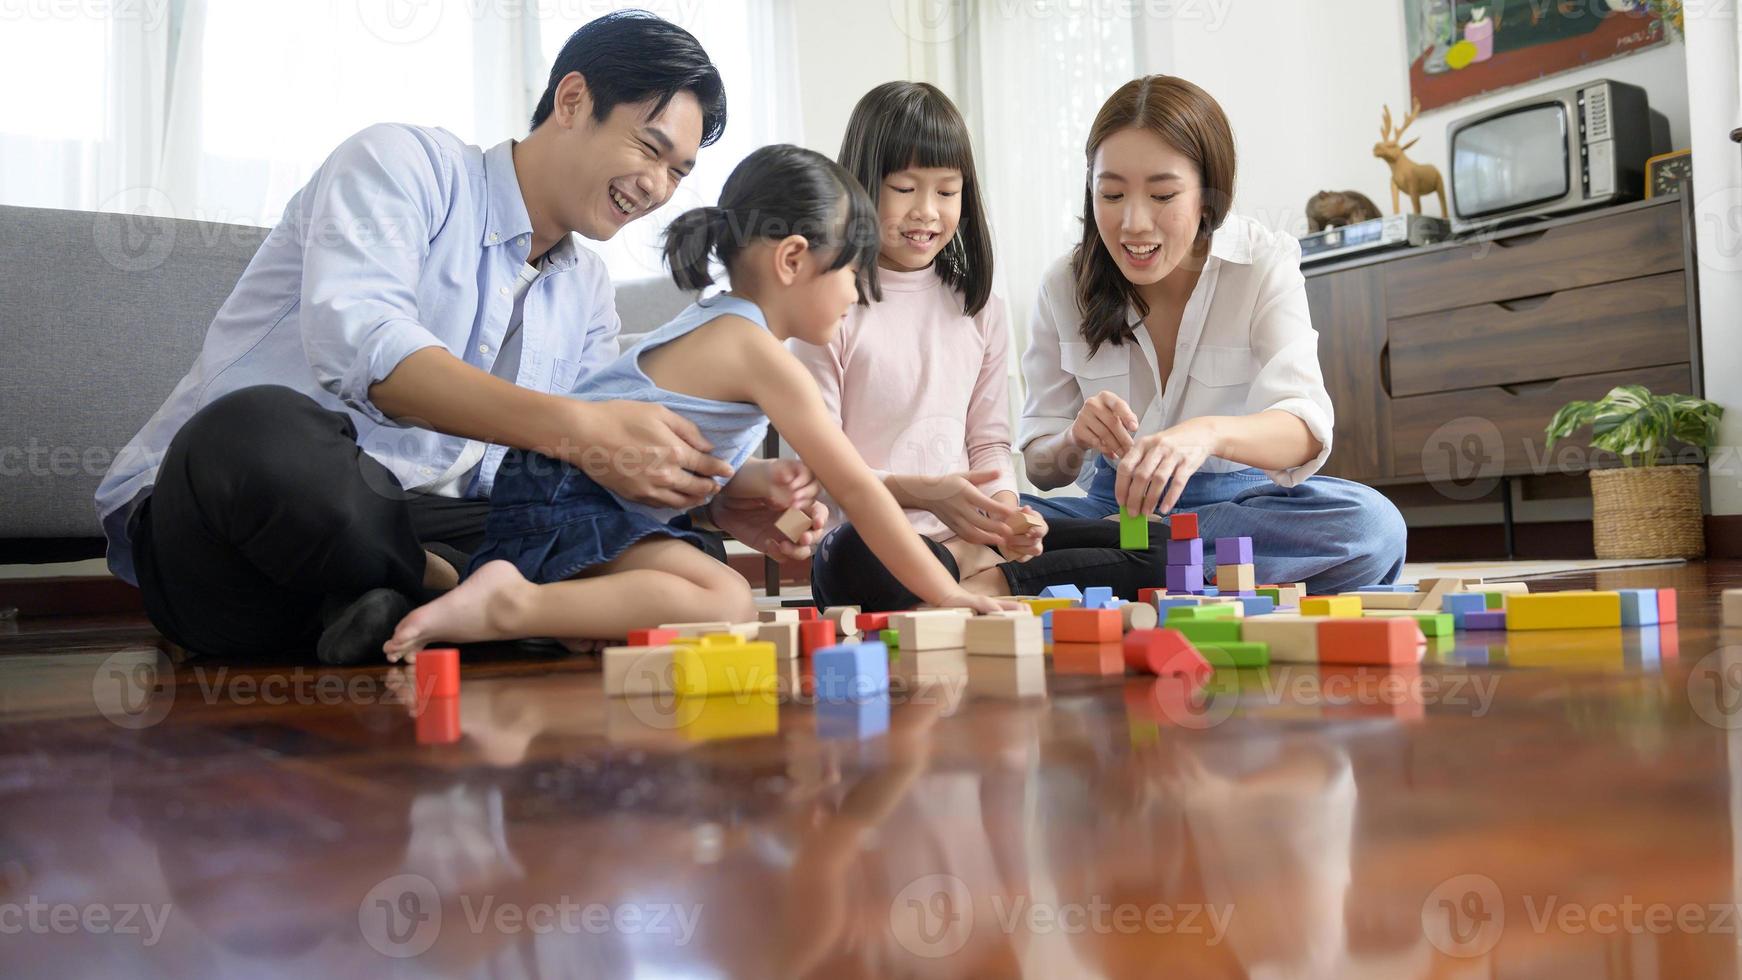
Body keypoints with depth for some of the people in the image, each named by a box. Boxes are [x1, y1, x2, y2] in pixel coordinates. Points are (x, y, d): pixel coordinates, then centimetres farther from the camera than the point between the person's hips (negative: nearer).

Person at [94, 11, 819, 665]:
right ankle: (466, 599, -18)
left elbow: (585, 473, 14)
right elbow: (355, 341, -24)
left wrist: (714, 504, -7)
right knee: (265, 429, -41)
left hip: (402, 532, 6)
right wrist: (574, 426, -33)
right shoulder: (405, 163, -4)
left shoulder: (586, 289, 18)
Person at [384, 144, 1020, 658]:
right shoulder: (759, 353, -12)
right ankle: (509, 606, -26)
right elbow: (855, 487, -11)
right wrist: (945, 595, -6)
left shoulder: (716, 323, 18)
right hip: (560, 502, -11)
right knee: (728, 603, -29)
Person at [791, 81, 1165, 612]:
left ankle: (982, 584, -16)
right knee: (858, 562, -42)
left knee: (1154, 549, -12)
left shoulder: (980, 310, 14)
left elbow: (990, 442, 14)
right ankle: (993, 571, -18)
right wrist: (921, 491, -20)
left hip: (970, 532, 5)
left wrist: (1005, 509, -8)